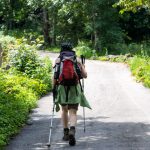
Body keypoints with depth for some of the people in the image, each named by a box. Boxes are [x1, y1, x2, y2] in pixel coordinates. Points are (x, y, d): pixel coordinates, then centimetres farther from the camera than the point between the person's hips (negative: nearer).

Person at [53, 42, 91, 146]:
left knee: (64, 110, 22)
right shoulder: (77, 60, 5)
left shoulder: (58, 60, 4)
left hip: (62, 88, 1)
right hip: (75, 88, -1)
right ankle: (72, 131, -27)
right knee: (73, 112, -1)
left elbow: (55, 76, -4)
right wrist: (83, 67, 27)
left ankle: (66, 133, 23)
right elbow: (85, 75, 8)